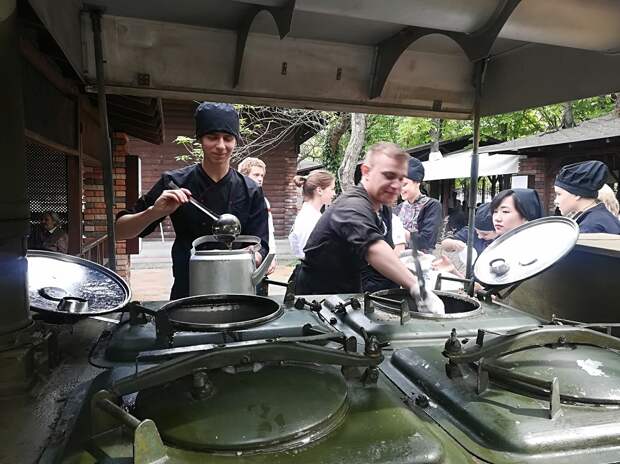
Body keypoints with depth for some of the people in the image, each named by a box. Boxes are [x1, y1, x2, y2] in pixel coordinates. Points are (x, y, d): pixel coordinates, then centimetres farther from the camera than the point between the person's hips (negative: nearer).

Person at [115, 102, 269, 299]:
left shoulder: (250, 192, 1)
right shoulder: (174, 183, -2)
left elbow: (259, 249, -1)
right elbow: (120, 231, -1)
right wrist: (154, 212, -19)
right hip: (186, 293, -1)